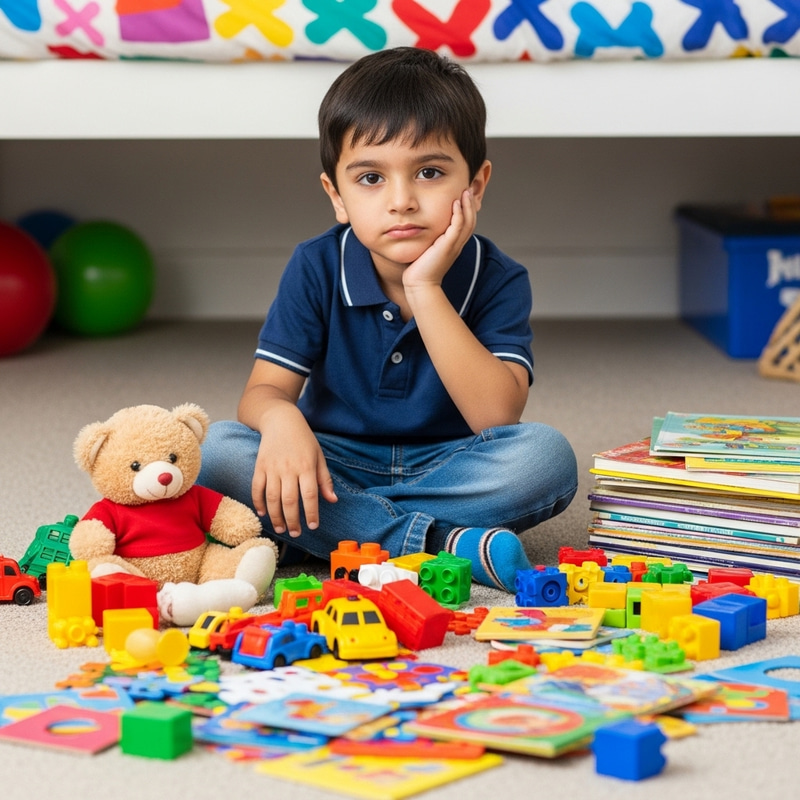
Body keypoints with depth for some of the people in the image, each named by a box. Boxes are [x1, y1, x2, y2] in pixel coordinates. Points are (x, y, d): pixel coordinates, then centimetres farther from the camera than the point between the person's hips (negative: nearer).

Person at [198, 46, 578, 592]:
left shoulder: (497, 281, -12)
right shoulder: (317, 269, -6)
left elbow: (497, 416, -25)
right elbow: (265, 389, -10)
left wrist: (425, 290, -29)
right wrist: (279, 418, -37)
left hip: (444, 468, -1)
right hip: (336, 465, 1)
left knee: (546, 454, -30)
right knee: (215, 450, -26)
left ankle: (316, 536, -26)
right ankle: (442, 542, -30)